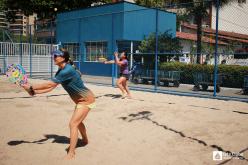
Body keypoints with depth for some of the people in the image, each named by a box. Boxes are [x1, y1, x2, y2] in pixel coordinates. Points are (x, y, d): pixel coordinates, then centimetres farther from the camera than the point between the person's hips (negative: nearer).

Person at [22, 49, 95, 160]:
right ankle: (85, 140, 52)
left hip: (86, 100, -10)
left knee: (73, 124, -14)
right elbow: (51, 87, 1)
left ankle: (71, 154, -8)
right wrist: (34, 92, -8)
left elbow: (50, 84, -30)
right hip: (81, 100, 10)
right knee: (78, 121, 27)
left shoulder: (67, 70, -28)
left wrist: (31, 87, -24)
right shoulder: (61, 71, 2)